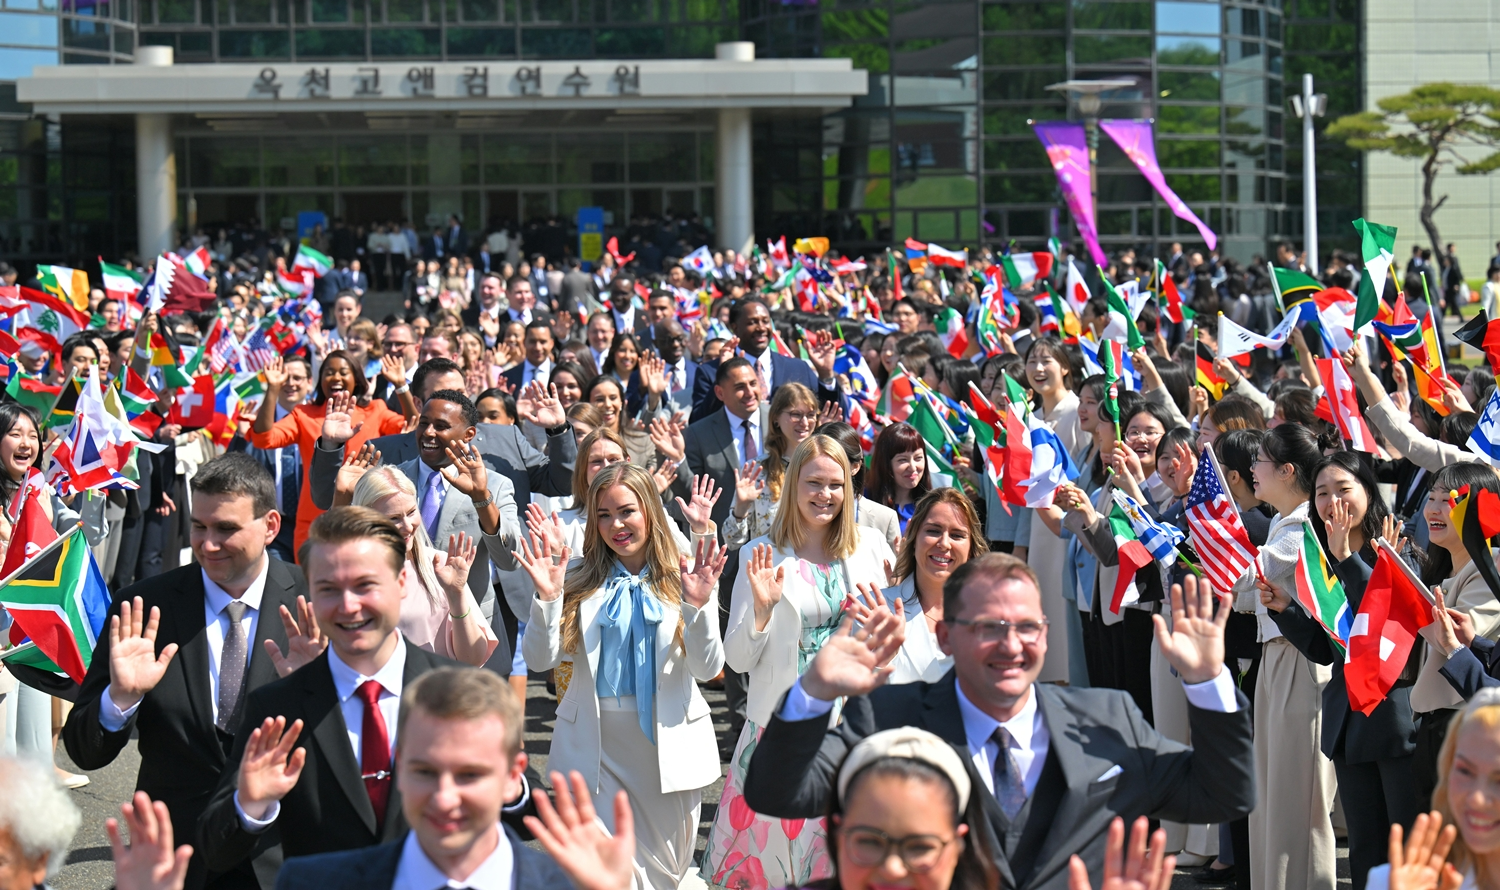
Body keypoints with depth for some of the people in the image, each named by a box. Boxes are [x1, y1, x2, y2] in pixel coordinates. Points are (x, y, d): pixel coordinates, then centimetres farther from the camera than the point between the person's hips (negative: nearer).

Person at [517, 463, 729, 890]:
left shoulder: (684, 579, -1)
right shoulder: (579, 581, 3)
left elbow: (708, 670, -8)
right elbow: (540, 660, -3)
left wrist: (698, 605, -21)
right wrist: (547, 597, -17)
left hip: (667, 739, 0)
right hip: (594, 742, 0)